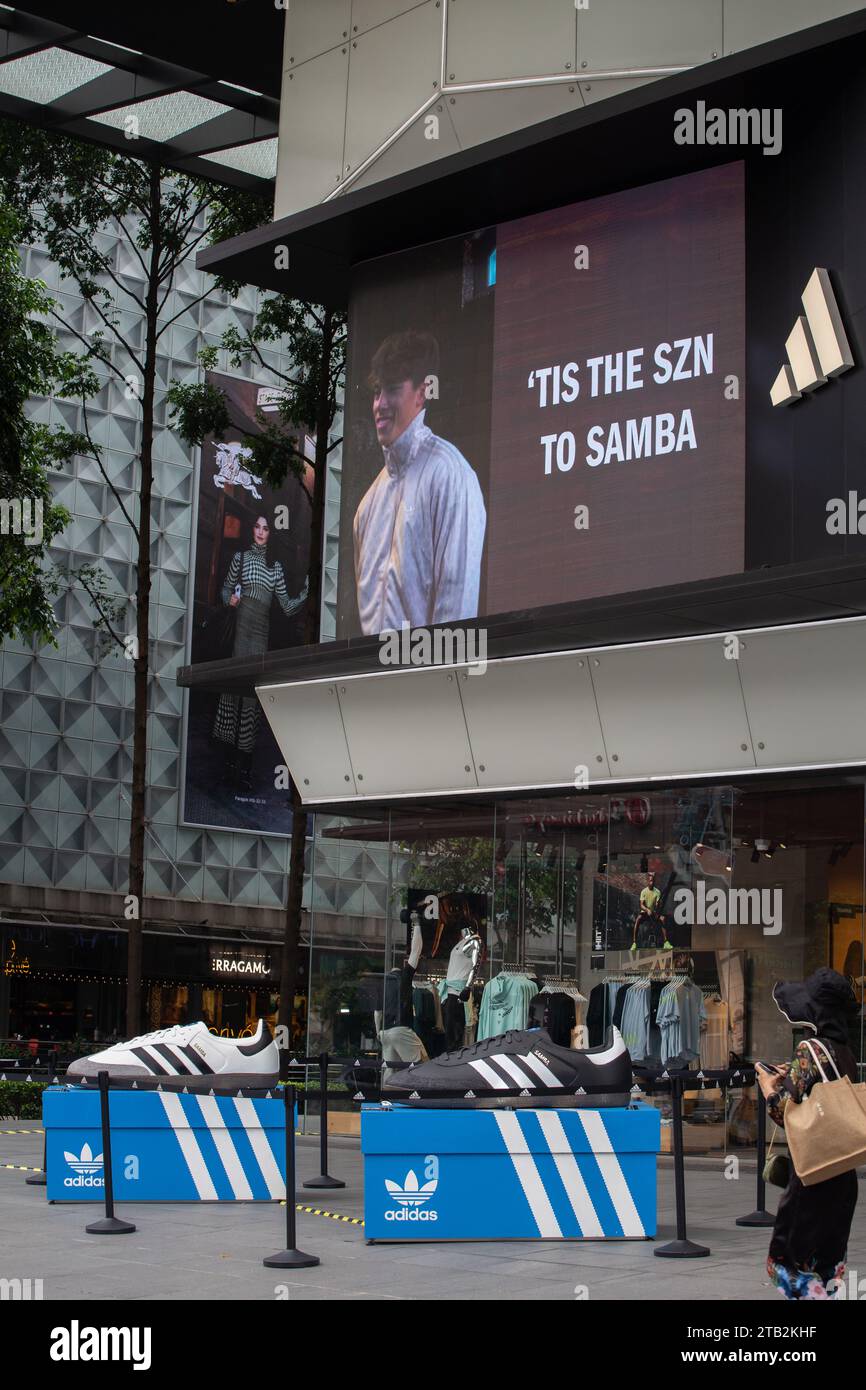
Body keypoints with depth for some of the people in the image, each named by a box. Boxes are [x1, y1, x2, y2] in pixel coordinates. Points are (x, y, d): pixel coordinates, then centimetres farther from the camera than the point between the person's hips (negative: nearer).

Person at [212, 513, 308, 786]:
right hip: (241, 626, -2)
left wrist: (305, 594, -2)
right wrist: (230, 599, -7)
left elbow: (285, 604, 13)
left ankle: (245, 761, 0)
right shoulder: (240, 557, 10)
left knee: (254, 688, -1)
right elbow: (226, 588, 14)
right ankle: (233, 755, -3)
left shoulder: (275, 566, 16)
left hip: (262, 631, 2)